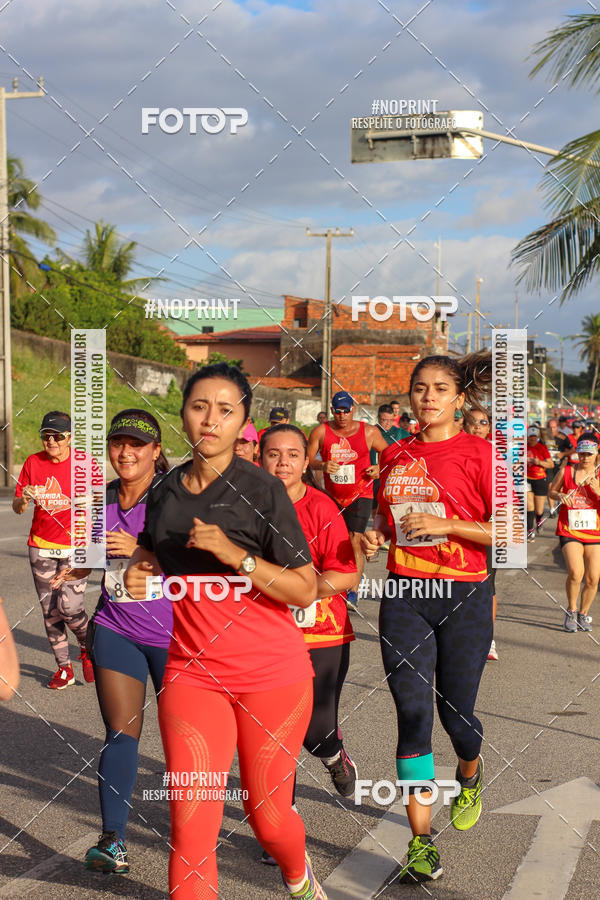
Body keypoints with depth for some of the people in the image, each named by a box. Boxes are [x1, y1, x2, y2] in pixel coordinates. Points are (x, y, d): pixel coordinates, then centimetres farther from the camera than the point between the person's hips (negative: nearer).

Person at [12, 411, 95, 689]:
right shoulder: (33, 462, 3)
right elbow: (17, 508, 5)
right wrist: (24, 498, -17)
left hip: (77, 545, -3)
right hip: (41, 547, 3)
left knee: (69, 606, -14)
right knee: (50, 611, 5)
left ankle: (87, 647, 16)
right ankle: (64, 668, 18)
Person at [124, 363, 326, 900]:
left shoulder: (262, 490, -8)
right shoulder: (164, 493, 6)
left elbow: (305, 590, -10)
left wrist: (237, 555, -22)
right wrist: (139, 573, 3)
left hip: (272, 674, -3)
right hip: (191, 674, 3)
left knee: (268, 817, 10)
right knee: (190, 824, -9)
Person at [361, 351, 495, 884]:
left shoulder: (478, 453, -5)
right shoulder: (396, 455, 9)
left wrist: (446, 524, -17)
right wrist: (375, 535, 3)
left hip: (464, 598, -3)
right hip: (404, 597, 3)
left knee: (456, 714, 6)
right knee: (413, 715, -3)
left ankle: (470, 775, 42)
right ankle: (421, 839, 5)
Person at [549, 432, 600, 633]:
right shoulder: (566, 471, -2)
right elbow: (551, 490, 12)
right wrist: (560, 496, -9)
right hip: (570, 530, -2)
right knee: (575, 573, -20)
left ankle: (583, 614, 27)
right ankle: (571, 611, 5)